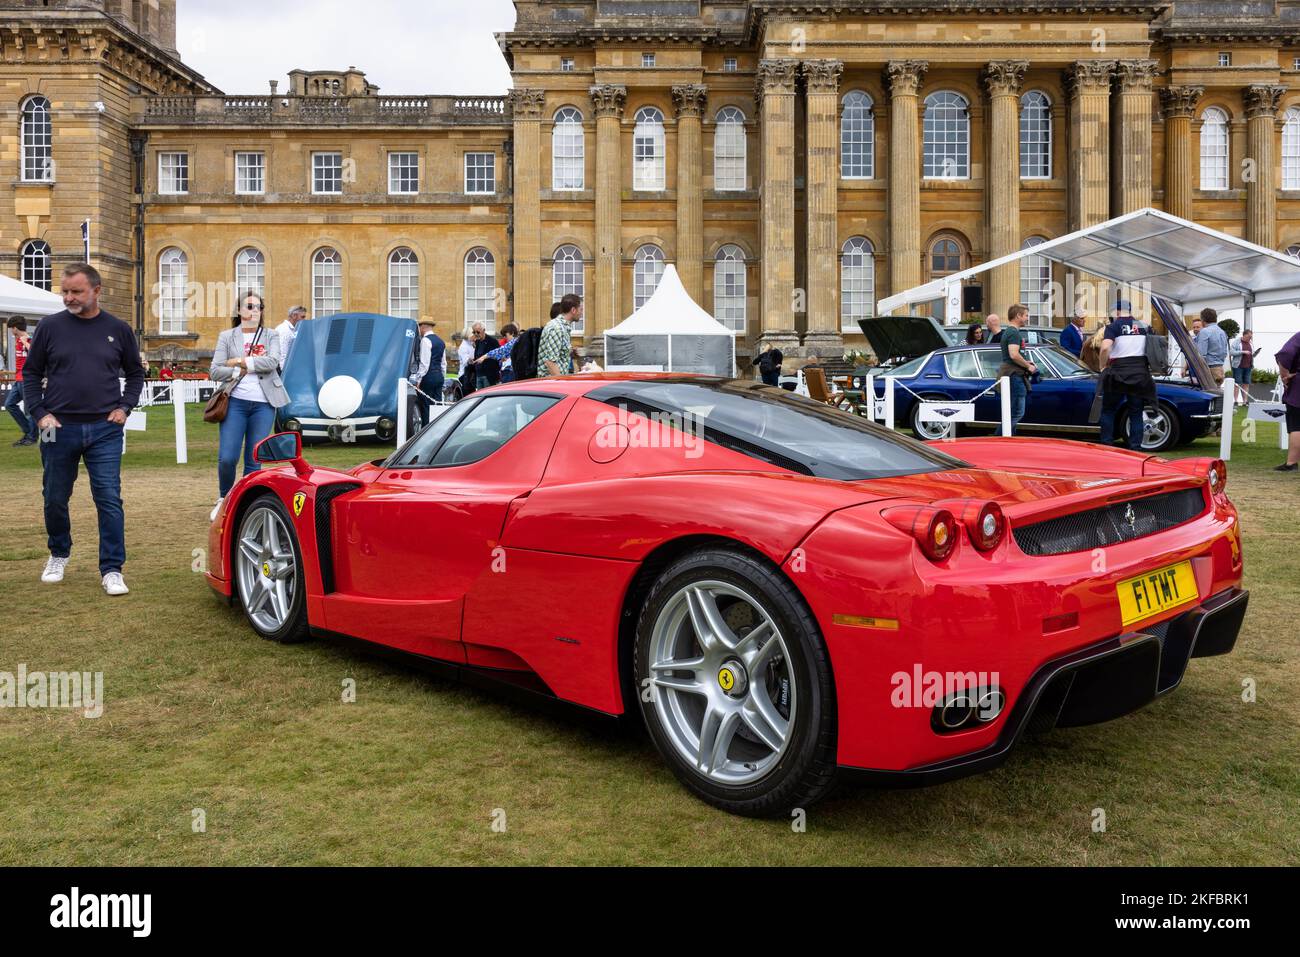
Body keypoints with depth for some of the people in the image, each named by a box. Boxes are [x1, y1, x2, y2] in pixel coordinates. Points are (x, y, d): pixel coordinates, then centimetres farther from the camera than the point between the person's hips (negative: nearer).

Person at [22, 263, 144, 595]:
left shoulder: (118, 329, 4)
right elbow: (31, 373, 7)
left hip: (105, 430, -1)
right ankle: (59, 555, 35)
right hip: (59, 429, 1)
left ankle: (112, 570, 0)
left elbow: (135, 373, 14)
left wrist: (124, 408, 1)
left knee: (109, 500, -5)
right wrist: (39, 414, -4)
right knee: (55, 499, 12)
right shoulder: (50, 326, 2)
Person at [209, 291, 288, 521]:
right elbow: (214, 372, 4)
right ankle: (224, 498, 17)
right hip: (236, 402, 0)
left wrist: (241, 361, -8)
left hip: (263, 405, 1)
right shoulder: (227, 337, 11)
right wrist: (240, 372, -7)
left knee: (254, 461, 1)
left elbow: (272, 362, -7)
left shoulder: (270, 336, 13)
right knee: (227, 458, -8)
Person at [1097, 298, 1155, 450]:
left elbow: (1105, 347, -20)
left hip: (1119, 373, -4)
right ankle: (1135, 447, 7)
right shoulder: (1143, 326, 11)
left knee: (1108, 410, 10)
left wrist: (1103, 366, -7)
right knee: (1136, 413, 9)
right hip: (1140, 373, 4)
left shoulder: (1114, 326, -4)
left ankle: (1106, 445, 5)